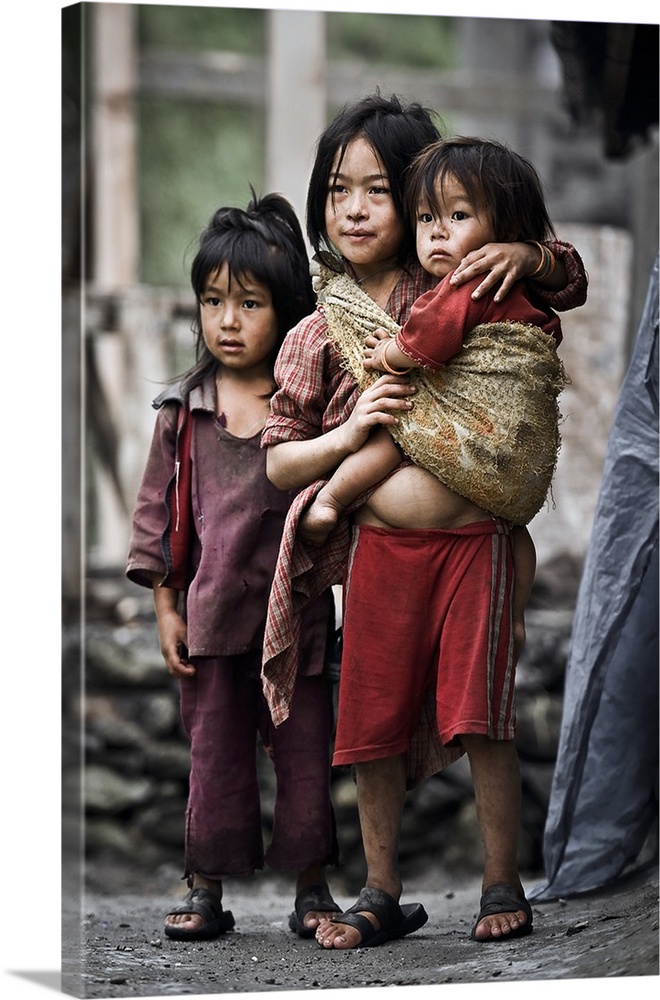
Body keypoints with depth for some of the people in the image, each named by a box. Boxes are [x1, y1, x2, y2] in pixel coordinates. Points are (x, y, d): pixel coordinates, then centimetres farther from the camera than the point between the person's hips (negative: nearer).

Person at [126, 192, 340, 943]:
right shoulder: (183, 409, 2)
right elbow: (156, 506, 5)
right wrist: (165, 607, 1)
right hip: (210, 613, 1)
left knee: (303, 747, 6)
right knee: (214, 752, 7)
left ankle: (311, 886, 17)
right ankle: (207, 889, 16)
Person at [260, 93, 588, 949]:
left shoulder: (462, 291, 3)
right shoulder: (317, 337, 6)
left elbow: (573, 282, 11)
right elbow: (277, 462, 8)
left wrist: (525, 253, -10)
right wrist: (347, 434, -11)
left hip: (476, 539, -2)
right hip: (379, 547, 2)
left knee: (483, 720, 1)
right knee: (373, 724, 7)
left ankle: (502, 885, 15)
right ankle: (383, 895, 22)